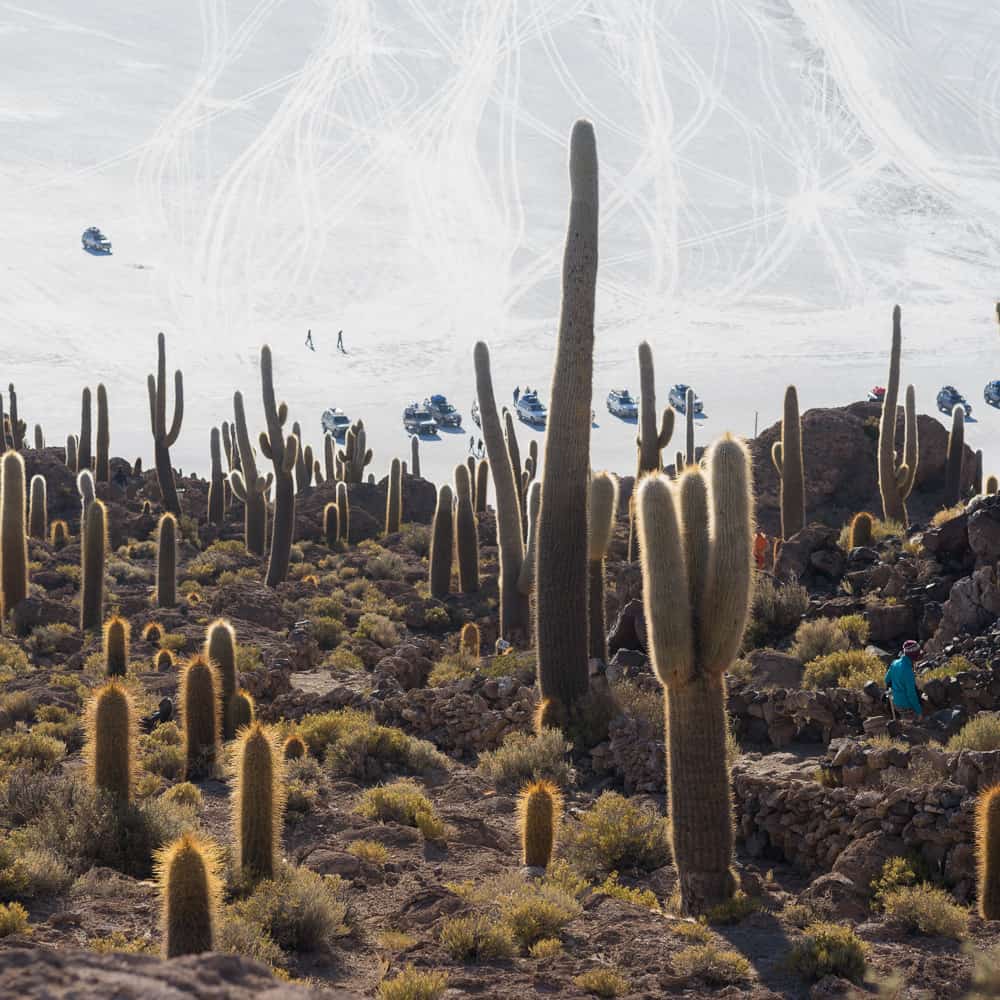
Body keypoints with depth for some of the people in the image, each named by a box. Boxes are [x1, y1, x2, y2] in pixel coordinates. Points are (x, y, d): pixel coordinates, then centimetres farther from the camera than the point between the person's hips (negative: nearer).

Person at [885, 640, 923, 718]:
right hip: (906, 705, -7)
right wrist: (918, 711, -14)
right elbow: (911, 693, -25)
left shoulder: (894, 663, -7)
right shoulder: (908, 671, -30)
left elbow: (887, 680, 8)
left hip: (896, 702, 7)